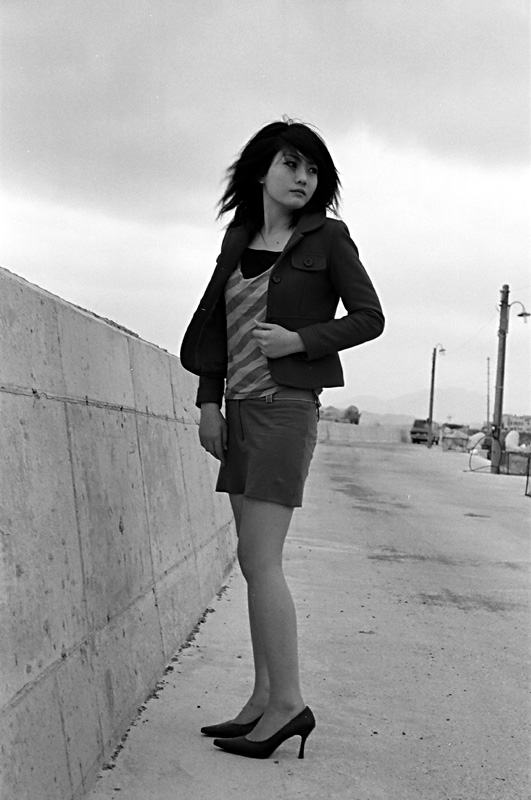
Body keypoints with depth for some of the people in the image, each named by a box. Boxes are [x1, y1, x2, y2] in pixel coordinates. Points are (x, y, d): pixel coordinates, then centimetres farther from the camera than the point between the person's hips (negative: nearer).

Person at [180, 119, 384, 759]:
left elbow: (369, 317, -1)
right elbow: (214, 323, 15)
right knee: (255, 560, 8)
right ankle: (263, 699, 14)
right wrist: (209, 400, 8)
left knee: (259, 559, -11)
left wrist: (300, 339, -14)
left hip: (286, 407, -6)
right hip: (241, 408, 7)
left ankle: (288, 702, -4)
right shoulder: (239, 238, 12)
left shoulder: (327, 238, -3)